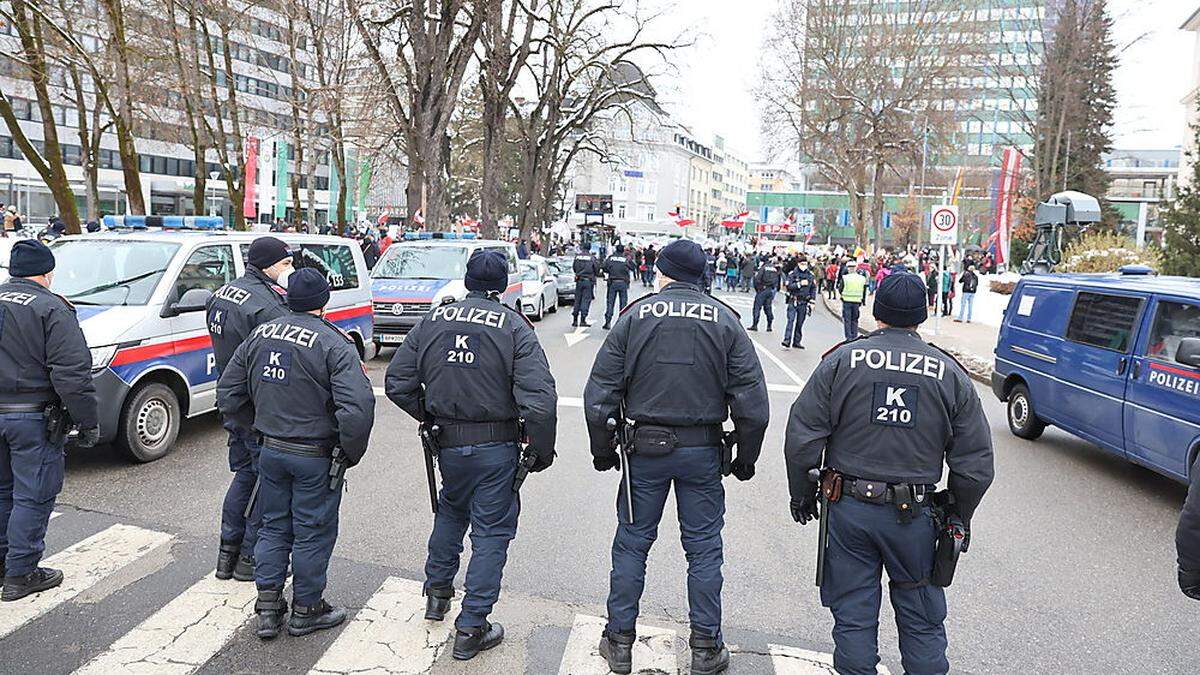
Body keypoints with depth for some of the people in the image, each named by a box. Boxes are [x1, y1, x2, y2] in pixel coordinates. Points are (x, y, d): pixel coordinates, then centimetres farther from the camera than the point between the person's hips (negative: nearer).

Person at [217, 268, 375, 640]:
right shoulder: (334, 344, -18)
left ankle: (267, 609, 26)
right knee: (313, 532, 9)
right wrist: (351, 452, -13)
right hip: (316, 457, -6)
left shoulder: (260, 334, 3)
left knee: (274, 526, 19)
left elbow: (228, 394, 9)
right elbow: (357, 407, -28)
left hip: (271, 451, 6)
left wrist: (257, 428, 17)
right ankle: (305, 611, 23)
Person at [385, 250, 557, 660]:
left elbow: (397, 384, 2)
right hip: (496, 446, -4)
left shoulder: (432, 321, 0)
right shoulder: (514, 326, -11)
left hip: (447, 442, 4)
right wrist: (542, 450, -7)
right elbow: (539, 398, -19)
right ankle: (471, 629, 14)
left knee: (450, 511, 29)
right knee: (491, 533, 7)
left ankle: (437, 592, 42)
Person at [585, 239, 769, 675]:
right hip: (703, 450, 0)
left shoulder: (635, 316, -3)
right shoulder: (725, 321, -2)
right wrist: (745, 458, 8)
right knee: (704, 549, 11)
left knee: (631, 544, 12)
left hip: (644, 448, 0)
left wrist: (603, 451, 7)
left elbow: (599, 393, -4)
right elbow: (752, 403, -4)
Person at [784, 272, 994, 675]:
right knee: (922, 620, 16)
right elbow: (976, 462, 3)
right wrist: (960, 517, 16)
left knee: (853, 615, 11)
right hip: (914, 516, 1)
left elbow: (802, 437, -6)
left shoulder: (842, 360, -5)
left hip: (849, 508, -1)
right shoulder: (951, 374, 0)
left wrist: (801, 493, 8)